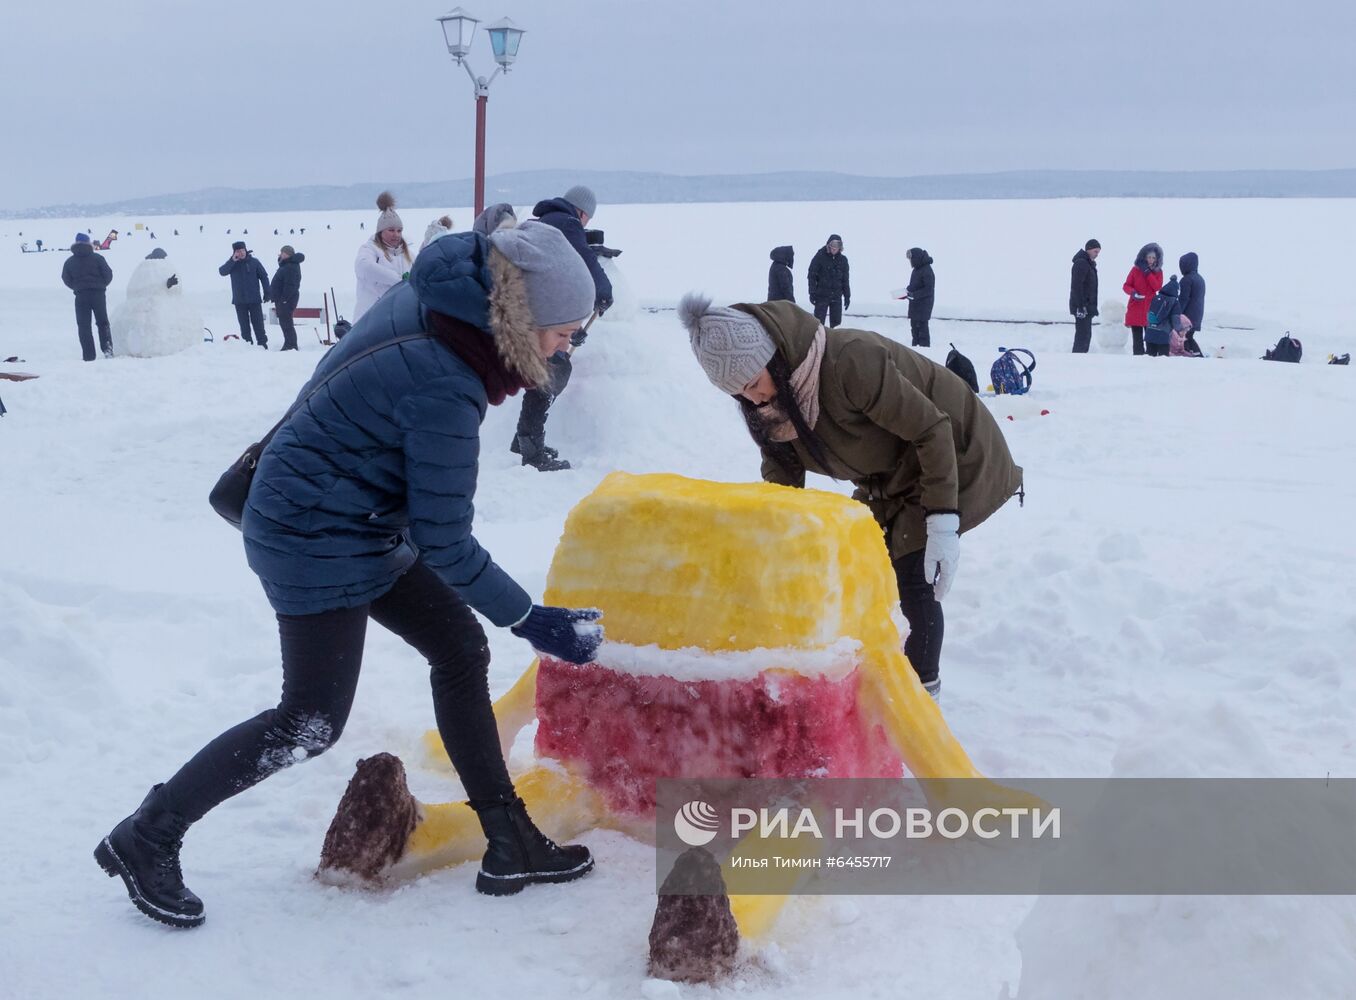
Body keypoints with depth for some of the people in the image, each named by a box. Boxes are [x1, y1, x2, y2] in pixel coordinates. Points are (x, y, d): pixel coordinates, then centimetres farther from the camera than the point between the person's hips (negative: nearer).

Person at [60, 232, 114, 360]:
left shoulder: (69, 261, 4)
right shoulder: (97, 258, -2)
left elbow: (66, 279, 5)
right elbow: (108, 274, -4)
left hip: (81, 296, 0)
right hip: (98, 294, 0)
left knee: (84, 326, 5)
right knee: (102, 322, 13)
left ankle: (89, 355, -2)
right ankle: (107, 346, -8)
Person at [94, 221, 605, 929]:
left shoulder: (428, 299, -6)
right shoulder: (443, 389, -31)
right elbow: (443, 540, -24)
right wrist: (530, 619, -15)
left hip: (361, 524, 10)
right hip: (320, 543, -10)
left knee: (460, 648, 7)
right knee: (312, 721, -2)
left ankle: (509, 842, 14)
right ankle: (146, 840, 14)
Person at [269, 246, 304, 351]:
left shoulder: (291, 267, -19)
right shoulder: (286, 265, 14)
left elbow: (290, 286, -25)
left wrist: (283, 300, -25)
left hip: (285, 300, -11)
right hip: (281, 299, 11)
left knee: (286, 323, -8)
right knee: (284, 322, 16)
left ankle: (291, 346, -6)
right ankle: (289, 345, 23)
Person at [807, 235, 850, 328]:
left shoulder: (843, 259, 7)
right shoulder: (820, 257, -5)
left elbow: (845, 279, 13)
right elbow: (811, 276, -3)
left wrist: (847, 296, 9)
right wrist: (812, 293, -10)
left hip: (837, 296, 4)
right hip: (822, 296, -4)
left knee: (836, 322, 4)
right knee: (819, 322, -5)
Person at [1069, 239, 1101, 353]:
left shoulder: (1089, 264, 19)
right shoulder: (1081, 263, -13)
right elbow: (1077, 286, -21)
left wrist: (1093, 307, 22)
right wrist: (1080, 306, -25)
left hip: (1087, 306, 10)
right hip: (1082, 307, -10)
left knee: (1085, 335, 12)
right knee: (1083, 335, -12)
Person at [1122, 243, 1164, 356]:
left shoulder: (1158, 272, 5)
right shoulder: (1136, 269, 1)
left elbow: (1157, 287, -10)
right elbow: (1126, 285, 2)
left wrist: (1147, 272, -15)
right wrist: (1132, 292, -20)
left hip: (1150, 309, 0)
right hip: (1135, 308, 0)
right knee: (1137, 339, 2)